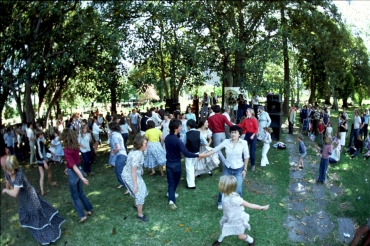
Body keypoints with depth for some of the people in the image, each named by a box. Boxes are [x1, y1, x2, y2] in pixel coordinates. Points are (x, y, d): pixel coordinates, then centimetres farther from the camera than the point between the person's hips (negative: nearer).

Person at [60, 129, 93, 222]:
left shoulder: (67, 150, -23)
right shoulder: (75, 146, -3)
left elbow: (74, 166, -25)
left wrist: (82, 178, -25)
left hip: (73, 173, -7)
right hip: (79, 170, 7)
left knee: (75, 196, 11)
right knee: (80, 193, 24)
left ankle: (82, 216, 14)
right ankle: (89, 210, 32)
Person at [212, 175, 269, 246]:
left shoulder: (234, 199, -44)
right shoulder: (226, 194, -23)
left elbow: (249, 205, -32)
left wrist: (262, 208, -25)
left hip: (237, 220, -6)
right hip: (229, 218, 6)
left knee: (241, 236, 18)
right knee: (223, 230, 26)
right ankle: (219, 240, 56)